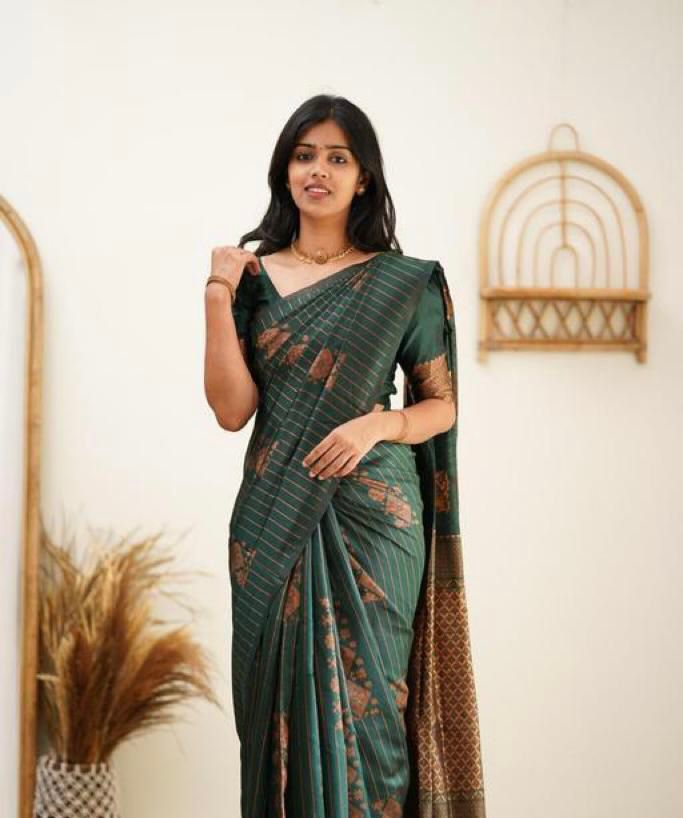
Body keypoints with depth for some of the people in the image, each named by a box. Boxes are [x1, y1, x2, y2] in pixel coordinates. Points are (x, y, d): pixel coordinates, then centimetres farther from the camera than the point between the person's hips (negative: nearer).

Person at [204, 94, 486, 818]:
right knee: (282, 695, 5)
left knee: (364, 696, 0)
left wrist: (377, 424, -13)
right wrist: (218, 298, -8)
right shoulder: (253, 277, 7)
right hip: (274, 519, 2)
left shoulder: (405, 283, 3)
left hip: (373, 512, -1)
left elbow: (443, 404, 6)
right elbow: (232, 410, -2)